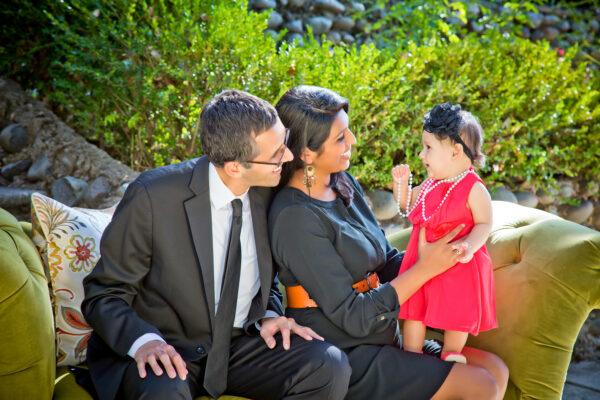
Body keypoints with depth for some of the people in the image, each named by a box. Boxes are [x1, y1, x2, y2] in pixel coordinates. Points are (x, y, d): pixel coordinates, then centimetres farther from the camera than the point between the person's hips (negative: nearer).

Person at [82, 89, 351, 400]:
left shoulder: (268, 194, -3)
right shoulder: (151, 196, -18)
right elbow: (104, 296, -9)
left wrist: (269, 314, -4)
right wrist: (144, 341, -28)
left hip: (238, 345, 5)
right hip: (167, 351, -5)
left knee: (330, 366, -19)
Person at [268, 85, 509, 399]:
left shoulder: (343, 183, 5)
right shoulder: (295, 216, -21)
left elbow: (387, 261, 12)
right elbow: (353, 317, -20)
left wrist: (444, 255, -5)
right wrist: (424, 269, -17)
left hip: (383, 338, 8)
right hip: (346, 358, -8)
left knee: (496, 371, 3)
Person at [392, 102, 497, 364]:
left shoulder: (474, 189, -14)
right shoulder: (430, 185, 7)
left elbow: (484, 224, -15)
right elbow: (406, 205, 22)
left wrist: (469, 246, -32)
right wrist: (401, 181, 6)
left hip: (457, 265, -6)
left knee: (457, 313, 9)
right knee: (413, 308, 10)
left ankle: (450, 355, 32)